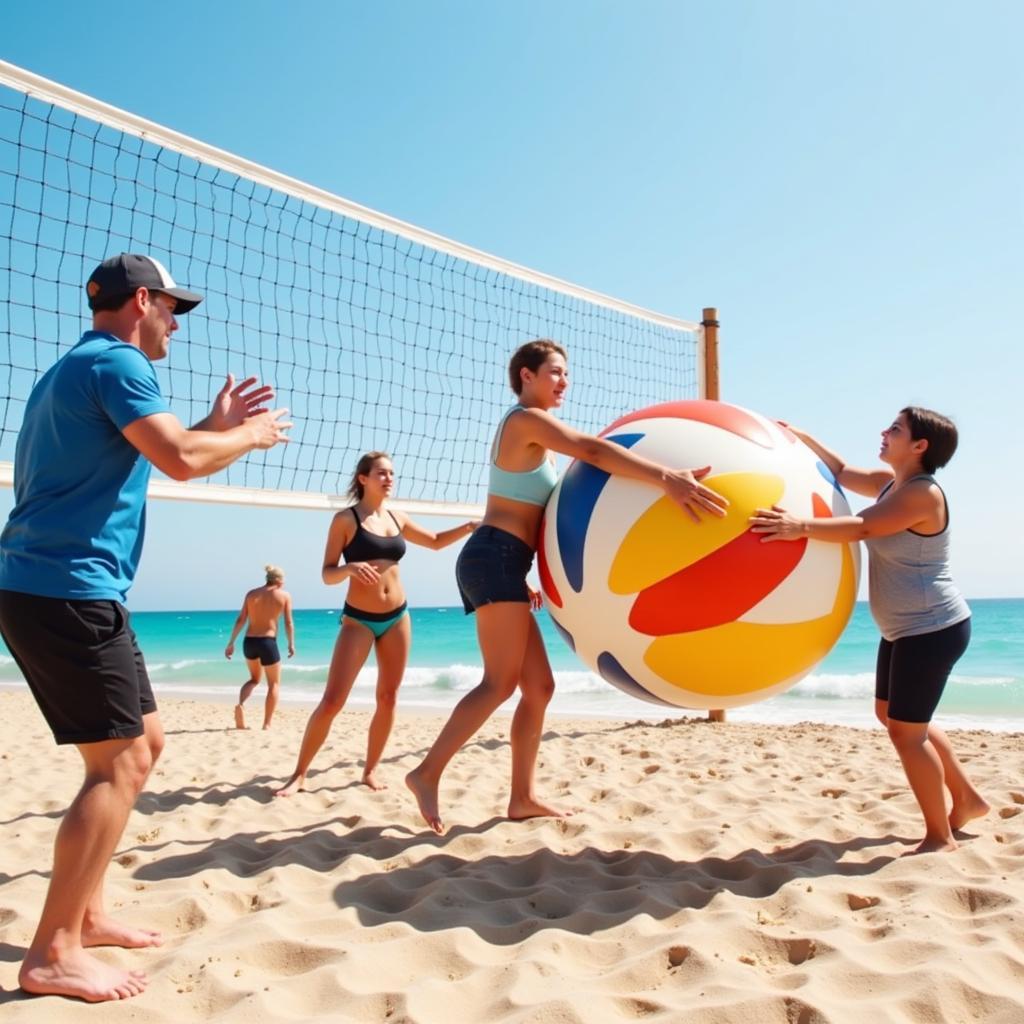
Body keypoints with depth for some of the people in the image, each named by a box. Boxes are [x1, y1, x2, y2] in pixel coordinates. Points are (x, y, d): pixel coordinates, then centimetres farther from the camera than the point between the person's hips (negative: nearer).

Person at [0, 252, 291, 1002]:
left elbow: (139, 454, 28)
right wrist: (251, 436, -4)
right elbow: (180, 460, -21)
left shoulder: (76, 368, 23)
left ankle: (84, 913, 23)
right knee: (119, 764, -7)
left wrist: (215, 426, 23)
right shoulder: (116, 362, -9)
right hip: (68, 589, -10)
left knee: (145, 740, 15)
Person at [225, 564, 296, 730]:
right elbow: (289, 623, -1)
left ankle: (240, 704, -1)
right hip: (268, 642, -4)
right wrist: (291, 644, 9)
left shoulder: (251, 594, 9)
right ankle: (267, 724, 8)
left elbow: (240, 620, 4)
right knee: (274, 684, 15)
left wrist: (231, 643, 7)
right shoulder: (284, 595, 2)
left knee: (254, 678, 26)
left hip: (249, 642, 4)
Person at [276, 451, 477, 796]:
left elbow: (435, 542, 22)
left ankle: (370, 771, 18)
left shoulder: (397, 519, 8)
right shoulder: (346, 519, -7)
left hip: (397, 617, 5)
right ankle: (299, 774, 4)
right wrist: (351, 567, -29)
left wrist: (470, 527, 8)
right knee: (332, 701, -9)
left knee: (388, 698, 5)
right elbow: (327, 574, -8)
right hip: (358, 619, -5)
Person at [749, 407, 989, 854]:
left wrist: (802, 526, -45)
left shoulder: (922, 494, -22)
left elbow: (862, 527, -33)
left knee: (906, 728, -6)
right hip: (905, 629, 10)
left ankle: (941, 836, 9)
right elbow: (842, 473, 18)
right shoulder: (891, 482, 6)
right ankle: (967, 798, 33)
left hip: (933, 629, -10)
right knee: (891, 715, 19)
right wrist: (799, 436, 11)